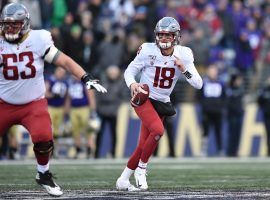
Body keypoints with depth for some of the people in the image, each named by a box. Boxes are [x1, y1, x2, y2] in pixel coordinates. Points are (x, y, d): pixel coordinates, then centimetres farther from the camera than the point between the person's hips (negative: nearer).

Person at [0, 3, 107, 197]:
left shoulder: (38, 40, -10)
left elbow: (64, 61, -9)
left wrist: (87, 78, -18)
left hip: (34, 103, -2)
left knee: (43, 138, -22)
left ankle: (44, 175, 4)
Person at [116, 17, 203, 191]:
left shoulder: (183, 55, -7)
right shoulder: (148, 51, -14)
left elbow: (198, 84, -9)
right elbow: (129, 71, -4)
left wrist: (184, 69, -24)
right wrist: (132, 83, -25)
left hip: (162, 103, 4)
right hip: (143, 98, -4)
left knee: (144, 145, 5)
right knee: (158, 130, -28)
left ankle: (123, 180, 21)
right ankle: (141, 168, -8)